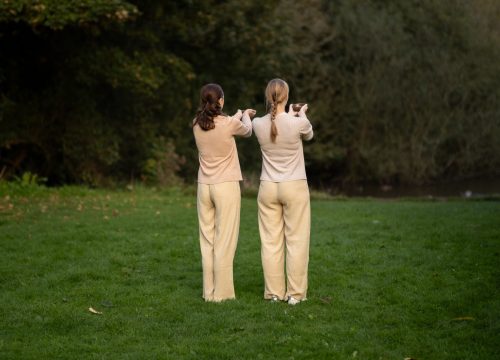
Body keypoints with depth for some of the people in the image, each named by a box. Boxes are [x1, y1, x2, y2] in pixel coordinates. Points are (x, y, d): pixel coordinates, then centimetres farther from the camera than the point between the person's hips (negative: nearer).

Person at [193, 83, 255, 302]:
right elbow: (247, 131, 10)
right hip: (226, 186, -5)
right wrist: (245, 116, 31)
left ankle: (209, 292, 11)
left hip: (204, 187, 5)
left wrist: (240, 115, 35)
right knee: (225, 241, 0)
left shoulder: (197, 125, 1)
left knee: (207, 240, 9)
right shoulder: (229, 124, -12)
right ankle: (222, 292, 1)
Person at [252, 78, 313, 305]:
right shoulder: (298, 123, -15)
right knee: (296, 241, 5)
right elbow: (309, 135, 9)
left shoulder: (258, 124, -7)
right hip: (294, 187, -3)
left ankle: (273, 292, 12)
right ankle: (295, 293, 6)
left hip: (268, 188, 3)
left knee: (270, 242, 8)